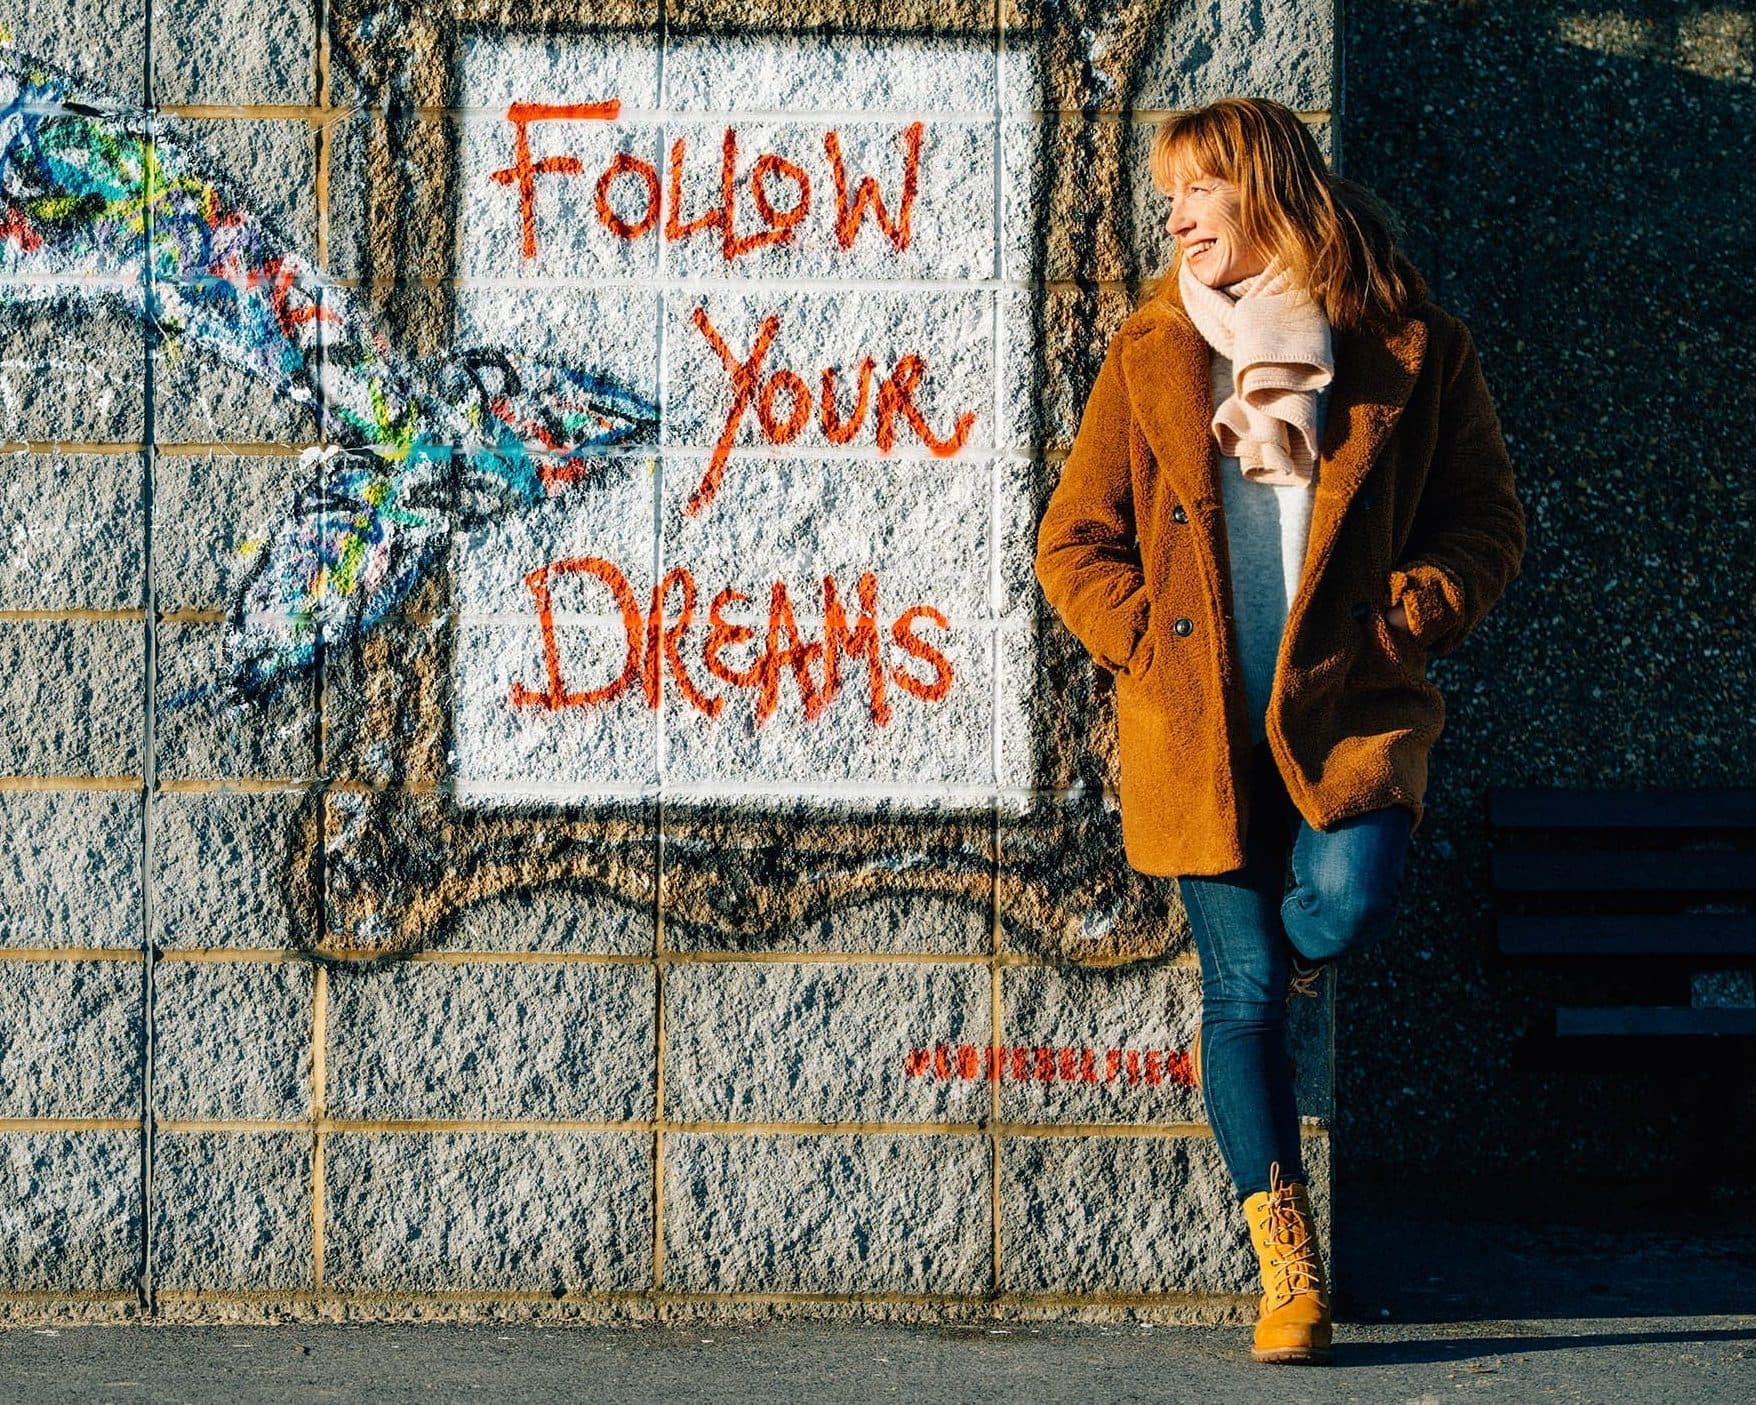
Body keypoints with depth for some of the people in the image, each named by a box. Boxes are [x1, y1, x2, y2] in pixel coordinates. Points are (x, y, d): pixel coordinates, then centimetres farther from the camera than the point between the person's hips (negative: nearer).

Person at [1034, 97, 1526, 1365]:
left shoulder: (1414, 350, 4)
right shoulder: (1150, 358, 9)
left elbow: (1486, 523, 6)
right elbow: (1074, 541, 10)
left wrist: (1404, 622, -8)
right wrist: (1150, 641, -4)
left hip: (1351, 703, -1)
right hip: (1196, 724, 2)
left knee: (1351, 899, -28)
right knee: (1243, 993, -1)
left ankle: (1288, 956, 12)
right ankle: (1291, 1276, 7)